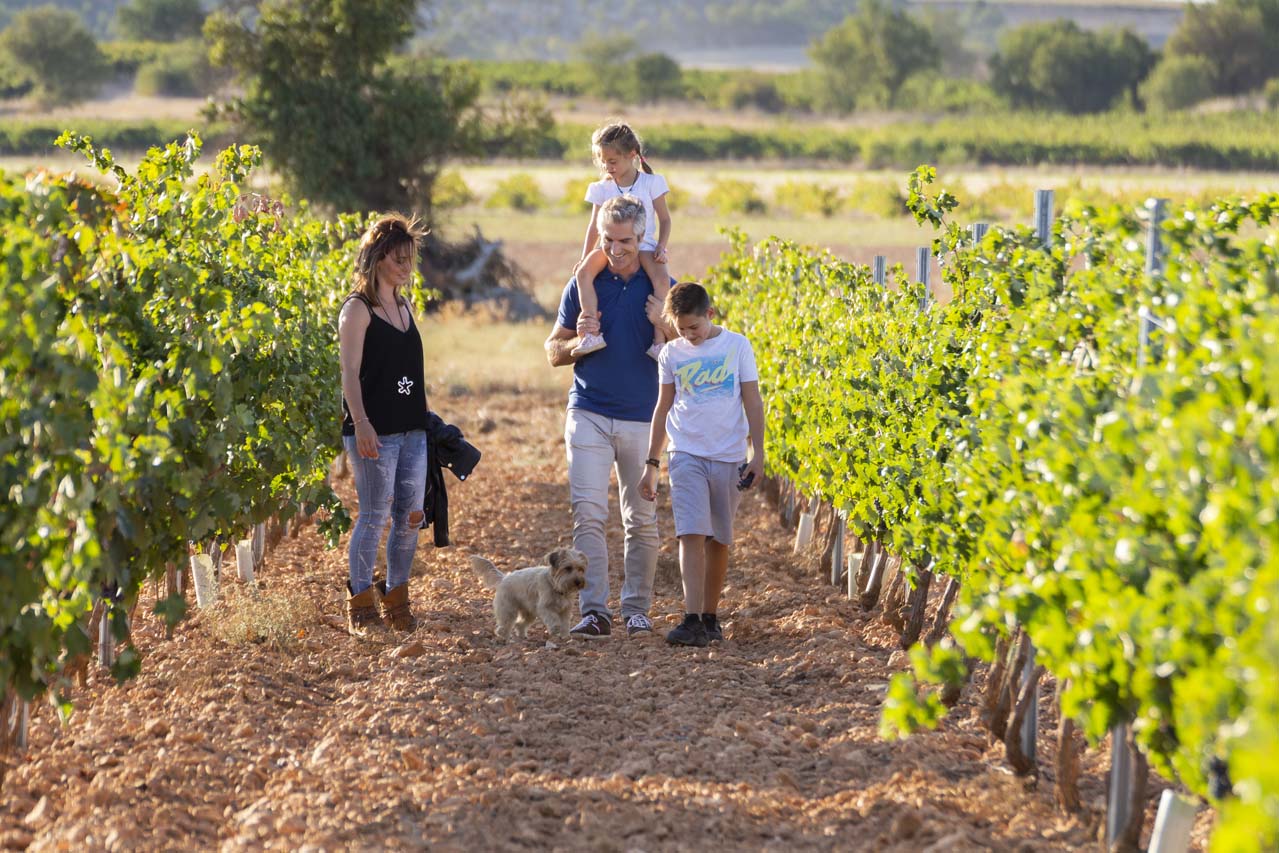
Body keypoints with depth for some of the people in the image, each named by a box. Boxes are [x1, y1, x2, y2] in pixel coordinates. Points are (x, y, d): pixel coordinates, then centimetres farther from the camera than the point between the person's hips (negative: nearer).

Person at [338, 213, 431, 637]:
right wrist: (361, 423, -23)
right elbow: (350, 372, -13)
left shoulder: (404, 308, 17)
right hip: (374, 431, -7)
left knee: (410, 516, 6)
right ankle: (360, 605, 1)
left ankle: (396, 599, 16)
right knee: (375, 516, -6)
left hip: (412, 429, 7)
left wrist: (423, 420, 19)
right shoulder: (358, 309, -6)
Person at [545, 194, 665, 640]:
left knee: (642, 520, 5)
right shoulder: (583, 284, 3)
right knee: (588, 514, -10)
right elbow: (553, 352, 10)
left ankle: (637, 611, 14)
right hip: (589, 414, 0)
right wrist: (579, 340, -12)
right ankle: (594, 611, -12)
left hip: (642, 419, 0)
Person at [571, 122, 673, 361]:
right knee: (584, 273, -28)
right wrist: (584, 258, 9)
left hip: (643, 244, -2)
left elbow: (664, 219, 5)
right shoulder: (602, 188, 9)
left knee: (661, 278, -32)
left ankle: (659, 339, -29)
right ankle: (593, 334, -35)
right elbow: (595, 227, 14)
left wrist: (661, 248, -9)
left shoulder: (651, 183, 2)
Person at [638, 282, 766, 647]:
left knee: (718, 539, 8)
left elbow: (752, 401, 2)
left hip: (728, 457, 0)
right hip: (686, 454, 0)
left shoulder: (737, 346, 0)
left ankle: (710, 617, 20)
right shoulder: (671, 354, 5)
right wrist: (651, 463, 12)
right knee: (691, 535, -13)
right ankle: (692, 621, -20)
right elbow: (663, 408, 12)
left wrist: (757, 454, -2)